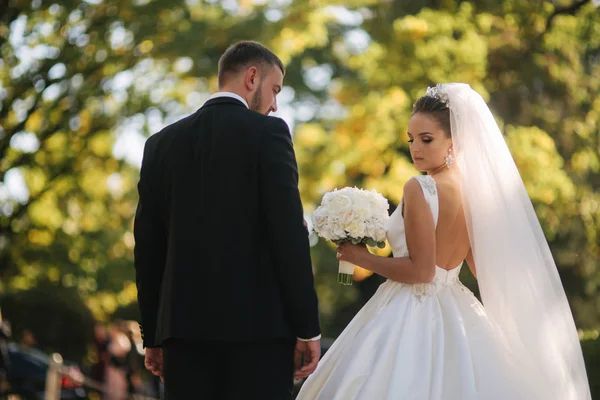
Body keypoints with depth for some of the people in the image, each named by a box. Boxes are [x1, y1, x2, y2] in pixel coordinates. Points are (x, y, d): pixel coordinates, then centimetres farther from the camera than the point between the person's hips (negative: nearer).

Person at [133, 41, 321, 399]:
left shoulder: (162, 143, 12)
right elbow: (289, 234, -9)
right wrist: (307, 328, -5)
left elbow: (148, 246, 12)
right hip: (257, 323, -4)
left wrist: (153, 335, 17)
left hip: (183, 323, 5)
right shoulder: (267, 133, -2)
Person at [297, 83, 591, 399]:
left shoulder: (419, 189, -16)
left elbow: (420, 270, -18)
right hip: (454, 313, 8)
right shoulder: (475, 190, 5)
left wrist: (362, 258, -8)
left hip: (410, 316, -8)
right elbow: (481, 266, 13)